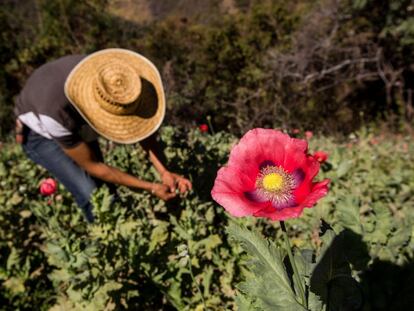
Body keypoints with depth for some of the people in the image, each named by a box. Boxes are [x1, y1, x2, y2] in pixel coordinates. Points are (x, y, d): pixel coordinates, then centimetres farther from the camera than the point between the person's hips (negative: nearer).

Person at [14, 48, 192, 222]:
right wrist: (150, 188, -27)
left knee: (105, 184, -1)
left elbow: (142, 131, -21)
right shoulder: (57, 113, -44)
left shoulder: (111, 80, -32)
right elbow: (92, 166, -29)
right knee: (92, 195, -15)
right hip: (39, 133, -4)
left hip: (77, 126, 5)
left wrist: (164, 172, -35)